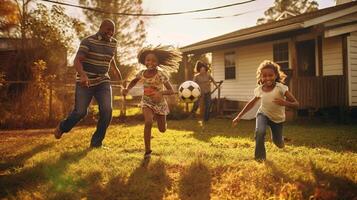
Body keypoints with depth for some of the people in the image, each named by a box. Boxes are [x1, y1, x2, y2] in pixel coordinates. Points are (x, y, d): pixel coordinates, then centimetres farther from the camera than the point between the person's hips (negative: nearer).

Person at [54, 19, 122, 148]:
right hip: (85, 82, -4)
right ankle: (62, 127, 33)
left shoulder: (113, 43, 6)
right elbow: (77, 61, -22)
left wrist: (115, 69, 32)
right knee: (80, 112, 0)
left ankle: (96, 142, 1)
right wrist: (83, 75, -39)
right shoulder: (88, 41, -13)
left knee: (107, 110, -13)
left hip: (103, 82, 5)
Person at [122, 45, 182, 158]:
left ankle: (157, 117, 48)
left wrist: (161, 92, -42)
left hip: (160, 103, 0)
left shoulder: (161, 74, -22)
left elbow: (171, 91, -23)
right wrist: (127, 89, -6)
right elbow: (134, 81, 13)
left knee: (162, 130, 10)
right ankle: (147, 151, -14)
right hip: (147, 102, 1)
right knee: (148, 122, -27)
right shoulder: (142, 73, -11)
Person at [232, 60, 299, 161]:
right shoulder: (259, 89, -16)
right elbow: (252, 103, 2)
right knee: (259, 132, -30)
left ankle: (279, 139, 50)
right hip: (263, 114, 1)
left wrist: (285, 103, -46)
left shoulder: (281, 88, -26)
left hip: (277, 118, 0)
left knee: (278, 143, 10)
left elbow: (296, 104, -25)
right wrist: (239, 116, 2)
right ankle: (260, 158, -12)